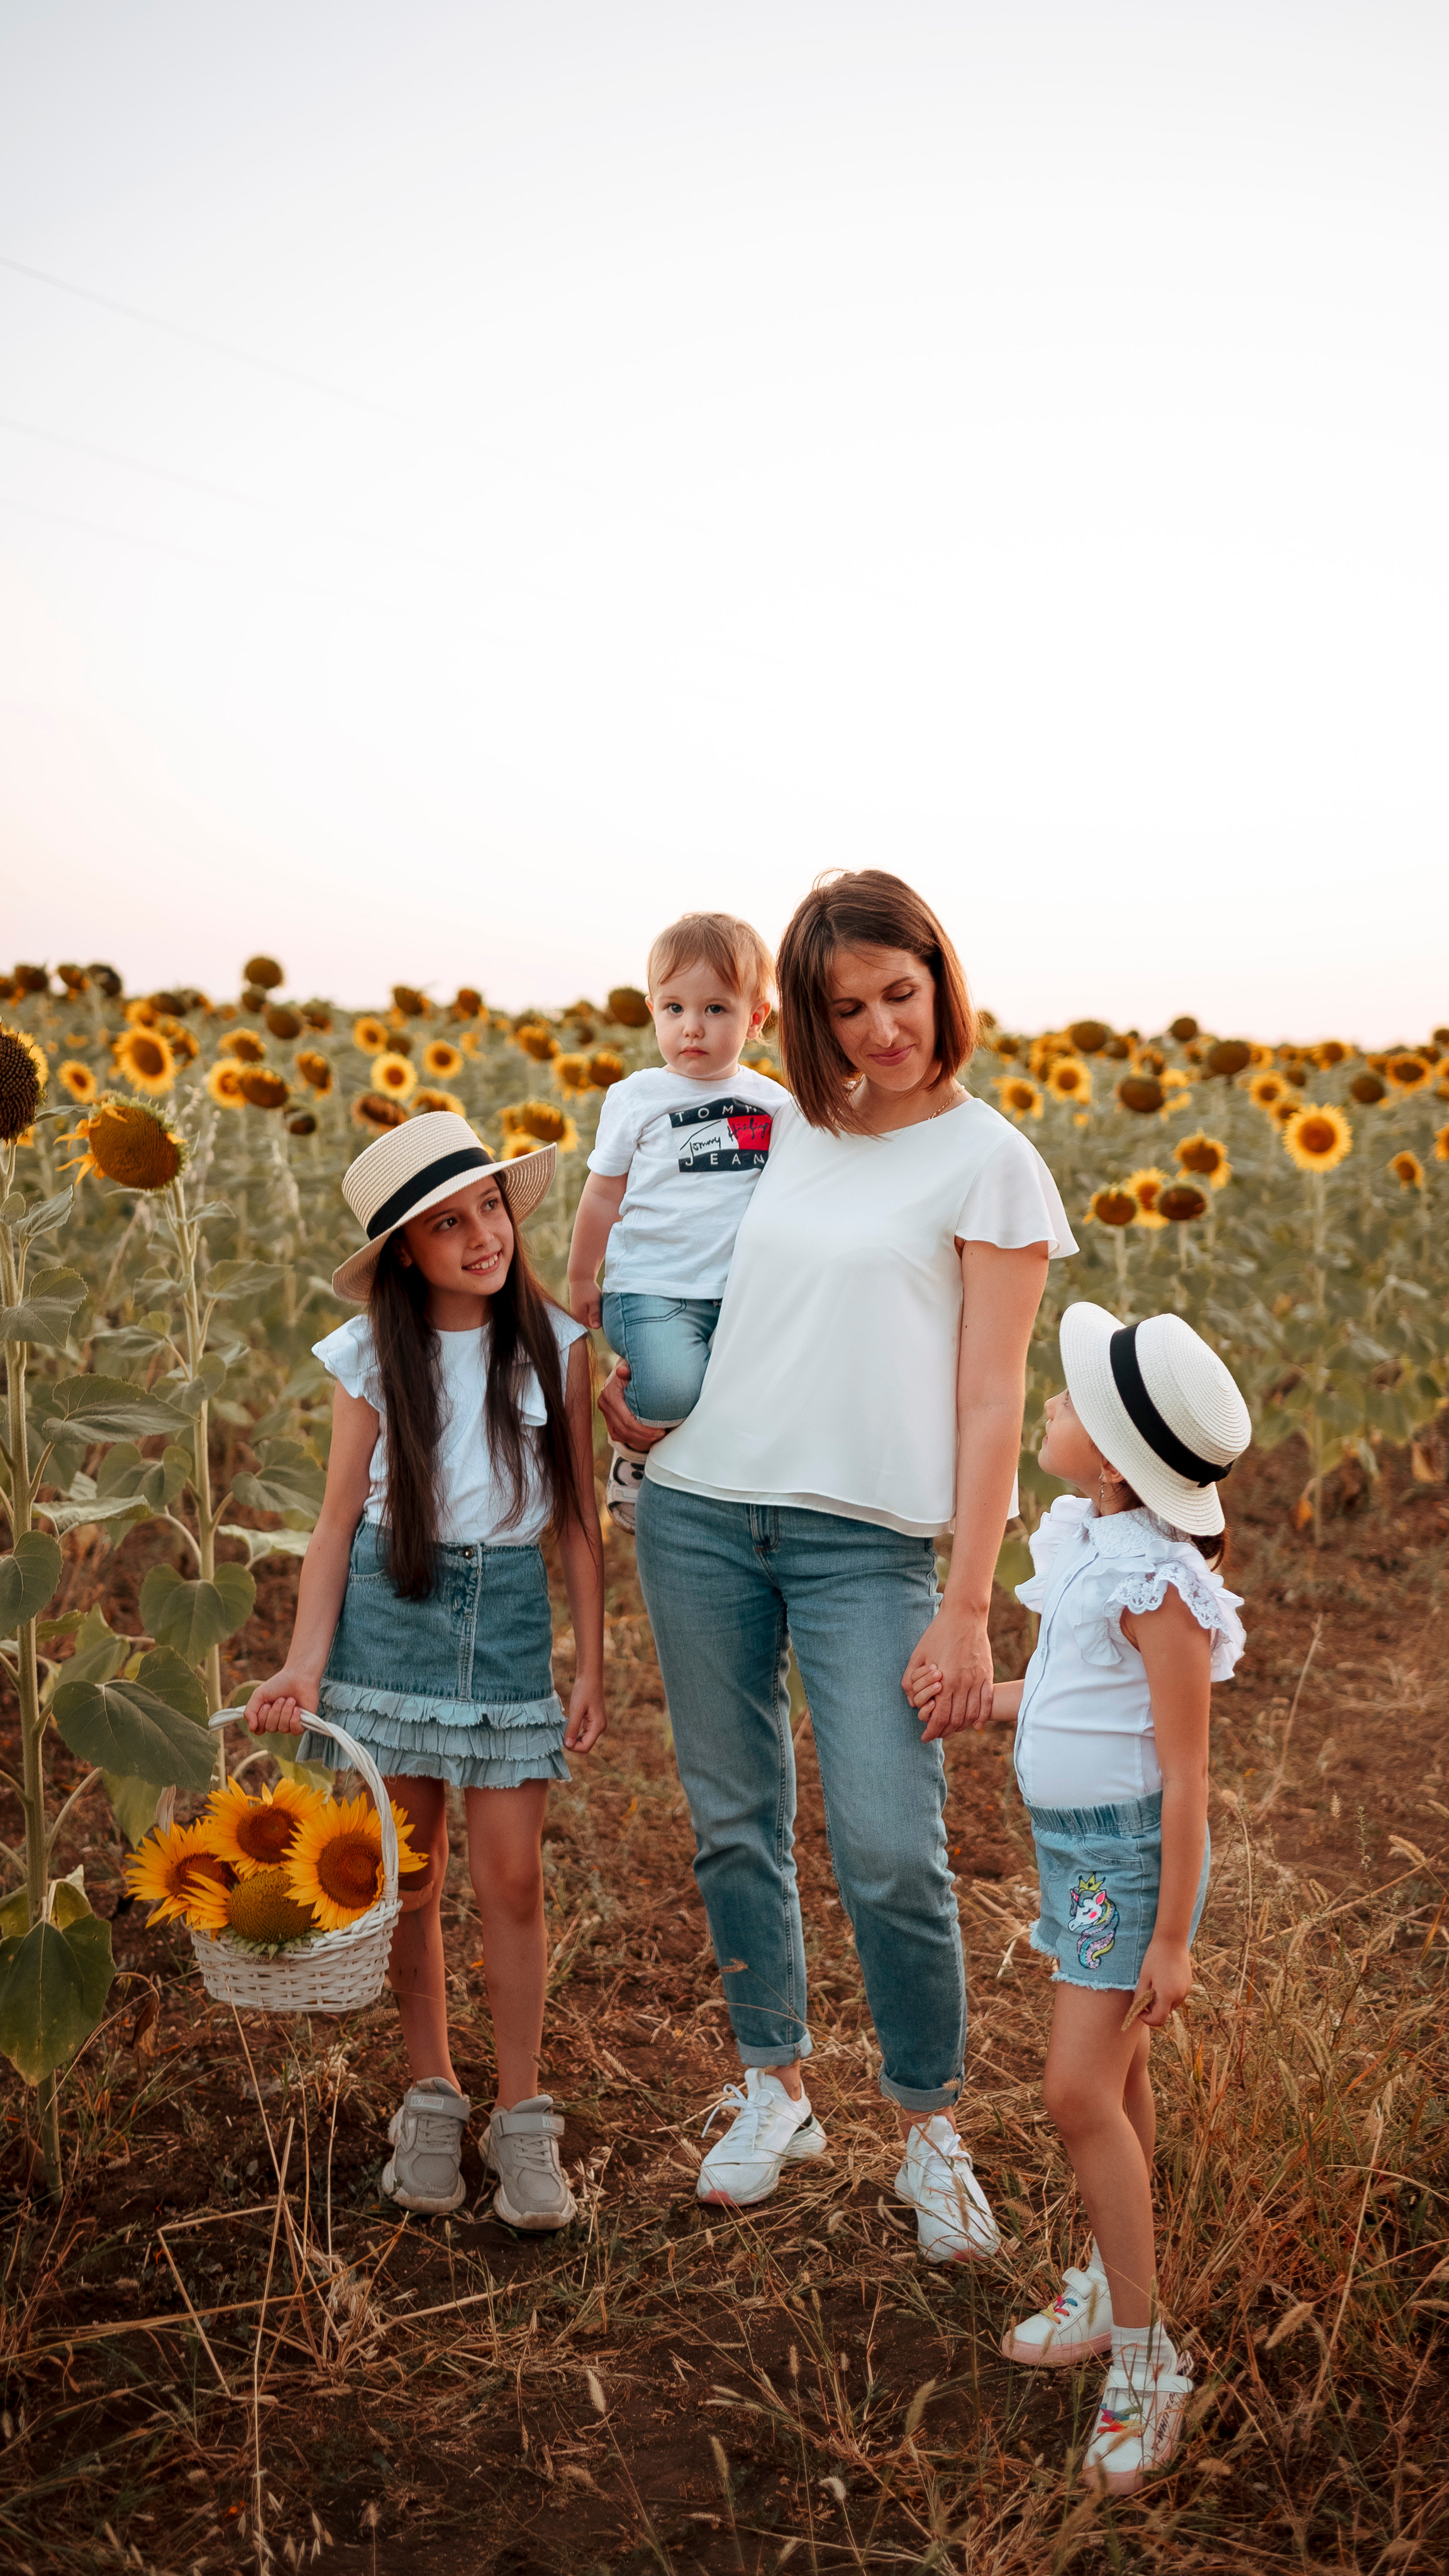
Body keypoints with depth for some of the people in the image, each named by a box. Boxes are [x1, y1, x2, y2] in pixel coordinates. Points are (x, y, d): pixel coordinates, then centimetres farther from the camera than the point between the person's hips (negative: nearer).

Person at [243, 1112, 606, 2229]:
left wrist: (592, 1667, 2)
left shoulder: (556, 1347, -3)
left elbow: (579, 1517, 3)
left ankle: (523, 2116, 15)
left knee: (511, 1876, 0)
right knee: (408, 1878, 8)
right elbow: (340, 1521, 1)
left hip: (507, 1614, 0)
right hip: (388, 1613, 0)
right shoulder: (374, 1357, -4)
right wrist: (303, 1666, -7)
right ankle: (431, 2095, 26)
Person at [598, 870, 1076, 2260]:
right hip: (698, 1514, 5)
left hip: (868, 1540, -4)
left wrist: (968, 1608, -9)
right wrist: (631, 1376, 7)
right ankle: (774, 2087, 30)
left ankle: (930, 2129, 15)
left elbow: (989, 1398, -5)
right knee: (733, 1821, 11)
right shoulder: (790, 1130, 11)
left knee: (891, 1852, -8)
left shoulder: (988, 1162, -2)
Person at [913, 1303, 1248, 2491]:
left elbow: (1186, 1772, -21)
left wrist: (1172, 1939, -18)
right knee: (1116, 2075, 20)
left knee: (1080, 2091, -8)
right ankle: (1110, 2281, 35)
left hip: (1129, 1849, -8)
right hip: (1073, 1841, 9)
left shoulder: (1157, 1582, -25)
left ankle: (1145, 2354, 5)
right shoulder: (1082, 1535, 2)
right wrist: (985, 1696, 7)